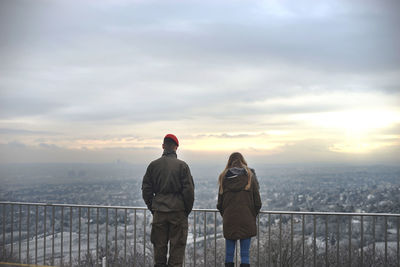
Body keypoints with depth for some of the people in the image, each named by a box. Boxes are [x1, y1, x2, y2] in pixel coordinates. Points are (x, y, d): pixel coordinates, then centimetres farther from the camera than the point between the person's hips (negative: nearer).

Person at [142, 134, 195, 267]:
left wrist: (152, 208, 13)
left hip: (159, 212, 2)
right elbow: (189, 190, -7)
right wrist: (187, 210, 5)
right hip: (178, 211, -2)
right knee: (177, 246, 6)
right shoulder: (182, 165, -6)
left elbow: (146, 190, 4)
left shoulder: (153, 165, 2)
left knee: (159, 246, 12)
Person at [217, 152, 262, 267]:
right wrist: (253, 216, 14)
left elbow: (220, 203, 5)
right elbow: (257, 202, 1)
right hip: (246, 220, -1)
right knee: (245, 253, 4)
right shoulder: (250, 176, -1)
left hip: (229, 220, 1)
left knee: (229, 253, 9)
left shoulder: (224, 178, 3)